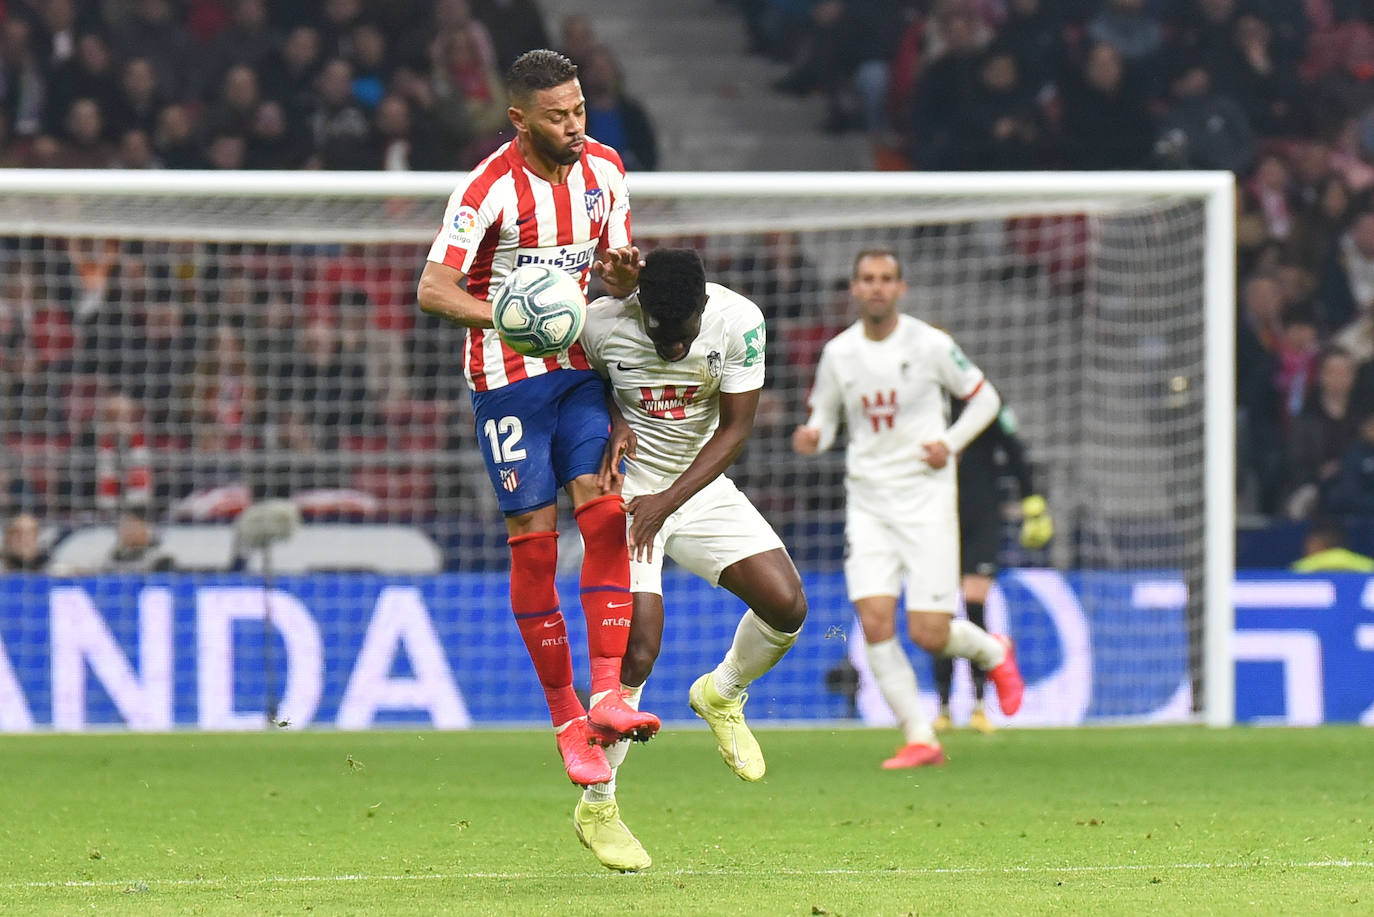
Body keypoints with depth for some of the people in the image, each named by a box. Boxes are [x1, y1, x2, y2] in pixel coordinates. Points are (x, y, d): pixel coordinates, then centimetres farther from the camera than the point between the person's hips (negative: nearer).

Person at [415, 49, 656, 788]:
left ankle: (606, 695, -15)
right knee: (533, 539, -6)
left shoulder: (603, 169, 2)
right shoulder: (490, 188, -16)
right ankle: (565, 719, 2)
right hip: (507, 376, -5)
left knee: (607, 515, -11)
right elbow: (433, 289, -19)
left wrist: (621, 276, -12)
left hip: (581, 366, 5)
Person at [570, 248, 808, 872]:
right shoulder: (603, 323, -20)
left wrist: (668, 502, -23)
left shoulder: (739, 322, -18)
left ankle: (721, 697, 20)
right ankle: (596, 808, 0)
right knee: (639, 647, -16)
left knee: (786, 605, -13)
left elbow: (734, 429, -14)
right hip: (627, 492, -3)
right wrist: (615, 425, -18)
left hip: (701, 486, 3)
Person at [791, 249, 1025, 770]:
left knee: (928, 634, -7)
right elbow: (824, 418, 13)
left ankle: (993, 652, 28)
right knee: (875, 623, -12)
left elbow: (984, 398, 6)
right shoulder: (837, 354, 3)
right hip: (868, 504, 3)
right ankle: (920, 740, -3)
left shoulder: (930, 345, -5)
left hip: (926, 499, -3)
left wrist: (951, 443, -10)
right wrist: (811, 438, -11)